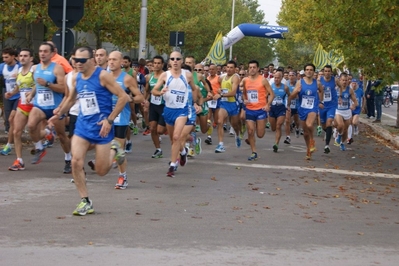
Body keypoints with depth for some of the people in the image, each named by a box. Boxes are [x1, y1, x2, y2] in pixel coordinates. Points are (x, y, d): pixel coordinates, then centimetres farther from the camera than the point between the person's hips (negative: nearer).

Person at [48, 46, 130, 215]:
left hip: (101, 127, -5)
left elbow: (124, 97, -15)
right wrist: (58, 114, 22)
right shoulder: (76, 79, 6)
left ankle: (113, 149, 32)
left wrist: (109, 120, -18)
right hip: (83, 125, 5)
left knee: (101, 170, 0)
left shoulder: (102, 76, -13)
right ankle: (85, 201, 2)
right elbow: (71, 99, 27)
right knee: (76, 162, -12)